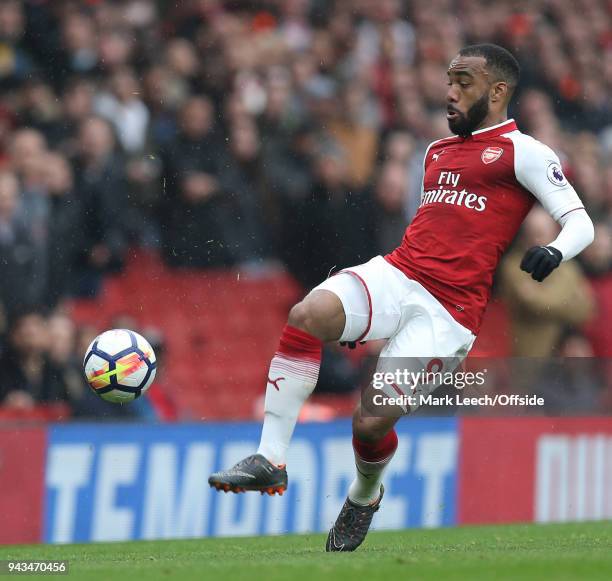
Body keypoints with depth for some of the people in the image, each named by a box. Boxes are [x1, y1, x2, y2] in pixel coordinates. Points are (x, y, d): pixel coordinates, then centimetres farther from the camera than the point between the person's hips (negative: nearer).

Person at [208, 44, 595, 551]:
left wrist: (555, 252, -27)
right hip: (396, 274, 6)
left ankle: (365, 497, 24)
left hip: (450, 310, -6)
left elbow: (580, 221, -3)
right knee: (306, 315, -26)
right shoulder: (437, 151, 24)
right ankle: (270, 461, -22)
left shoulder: (522, 152, 2)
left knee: (371, 423, -13)